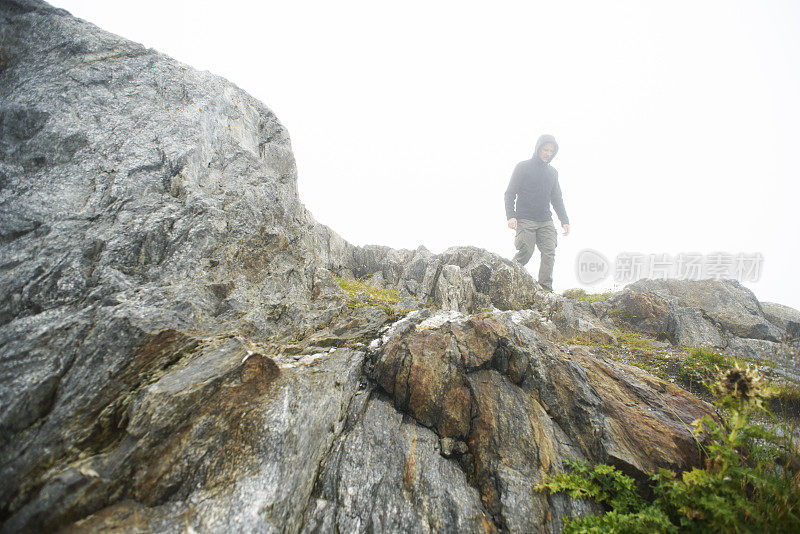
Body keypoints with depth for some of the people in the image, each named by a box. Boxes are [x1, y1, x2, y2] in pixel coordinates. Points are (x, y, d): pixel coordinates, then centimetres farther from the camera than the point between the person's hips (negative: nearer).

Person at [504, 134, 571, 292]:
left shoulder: (552, 172, 19)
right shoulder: (523, 167, 3)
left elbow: (557, 199, 24)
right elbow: (510, 193, -1)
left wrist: (564, 220, 14)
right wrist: (510, 216, -14)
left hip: (546, 221, 5)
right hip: (525, 220, -5)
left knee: (549, 253, -6)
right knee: (525, 252, -14)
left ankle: (546, 287, -3)